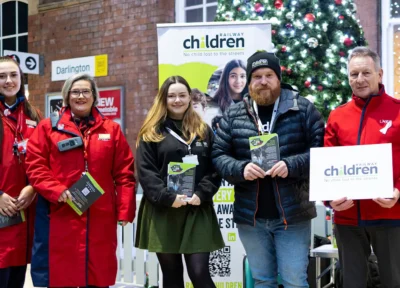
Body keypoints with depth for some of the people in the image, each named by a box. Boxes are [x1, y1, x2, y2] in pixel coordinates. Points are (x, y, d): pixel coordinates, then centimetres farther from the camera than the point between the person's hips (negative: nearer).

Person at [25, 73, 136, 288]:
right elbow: (35, 166, 0)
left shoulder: (111, 129, 10)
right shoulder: (48, 127, 6)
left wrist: (125, 210, -1)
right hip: (59, 216, -1)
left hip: (100, 217, 2)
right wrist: (56, 190, -16)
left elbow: (124, 173, 6)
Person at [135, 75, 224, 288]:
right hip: (162, 212, -1)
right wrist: (168, 198, -17)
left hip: (197, 211, 1)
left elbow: (215, 168, 5)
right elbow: (145, 172, -5)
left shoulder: (204, 131, 12)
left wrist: (202, 194, -11)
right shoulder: (152, 133, 4)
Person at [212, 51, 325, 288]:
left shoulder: (303, 109, -1)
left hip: (293, 214, -2)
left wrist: (291, 165, -20)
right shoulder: (233, 115, 6)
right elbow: (218, 155, 5)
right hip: (250, 216, 3)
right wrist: (240, 168, -14)